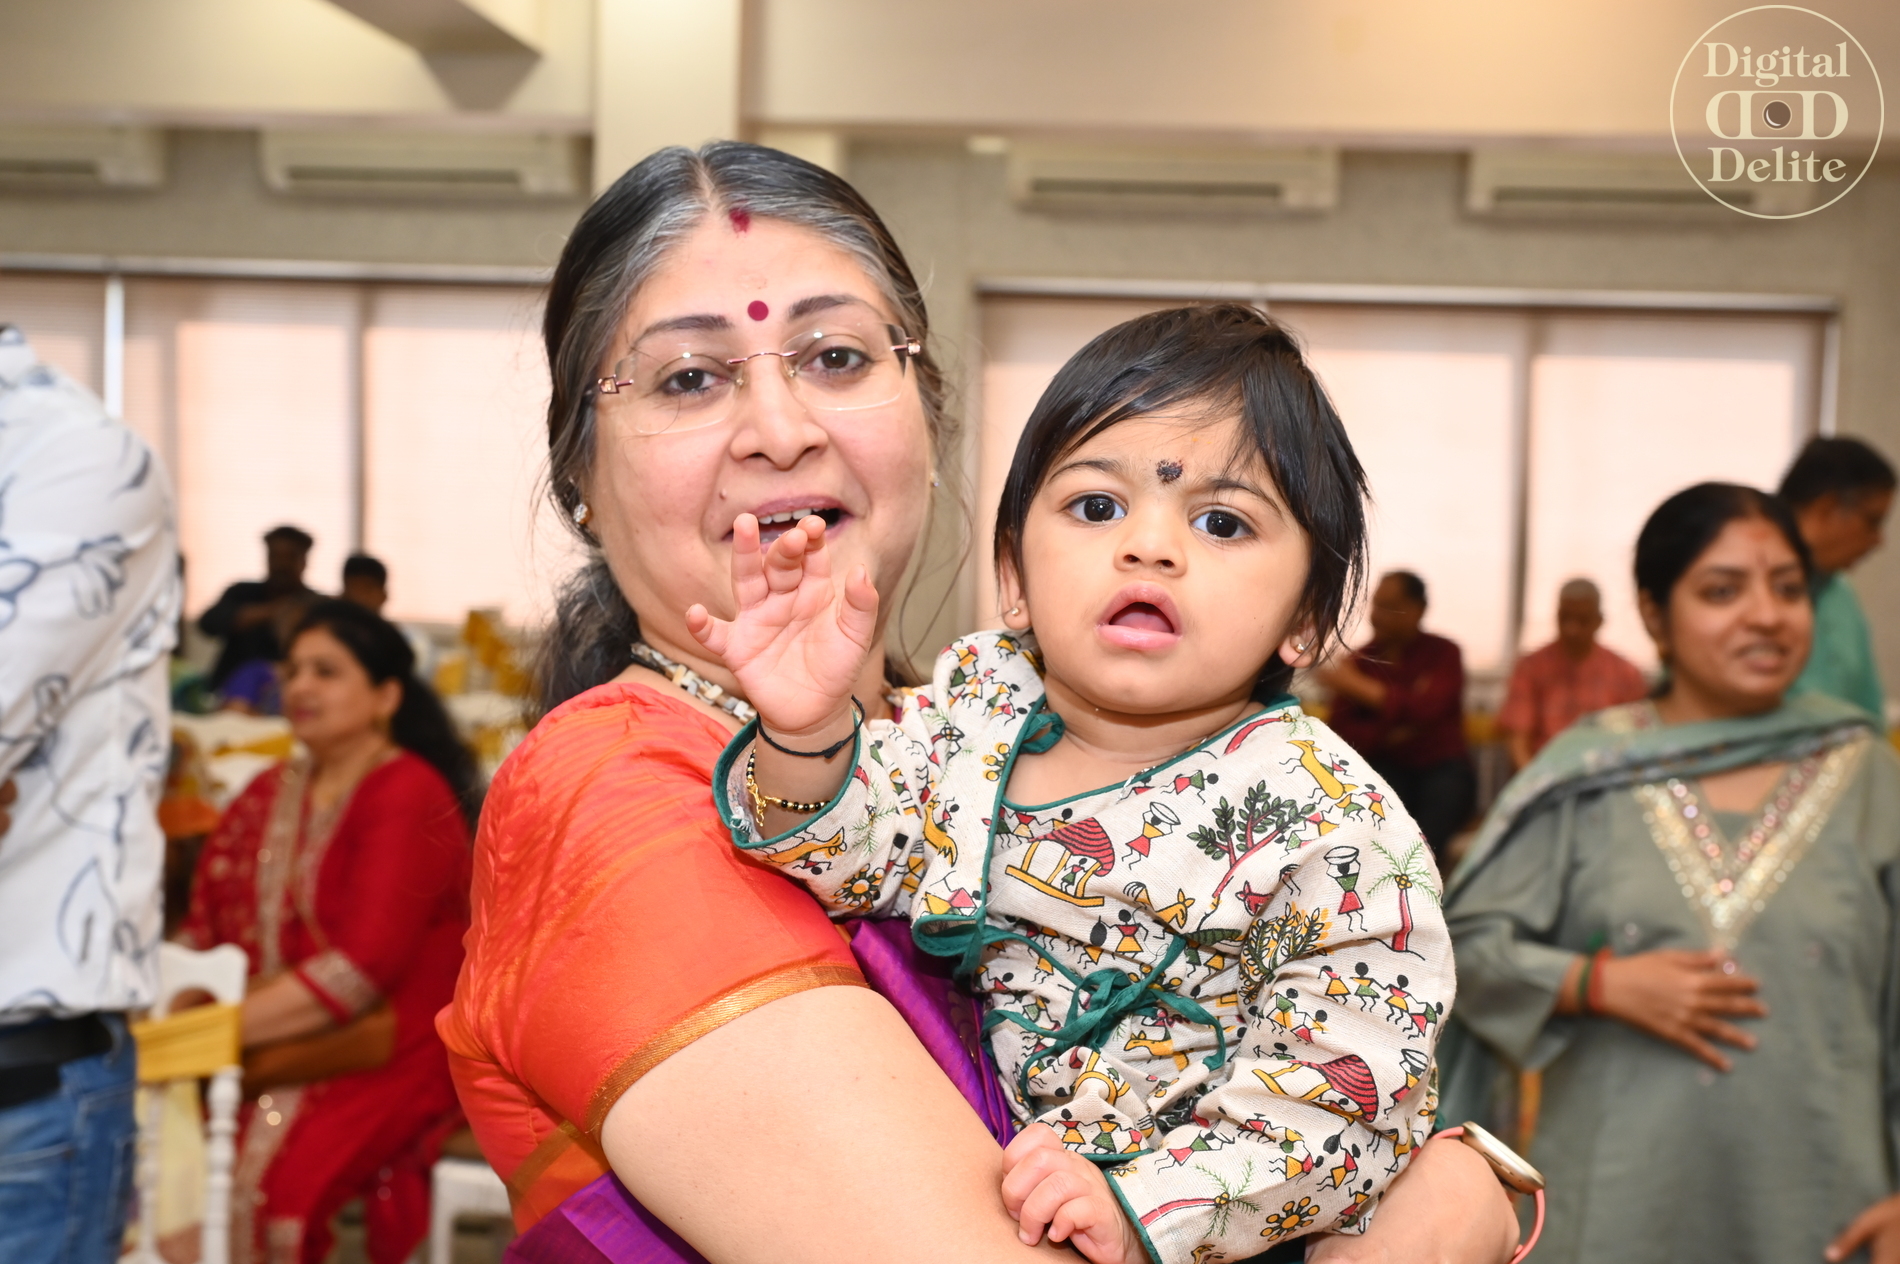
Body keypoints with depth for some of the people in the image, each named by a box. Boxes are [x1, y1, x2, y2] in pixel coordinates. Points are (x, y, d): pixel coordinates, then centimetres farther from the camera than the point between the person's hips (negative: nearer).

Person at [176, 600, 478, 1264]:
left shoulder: (409, 795, -7)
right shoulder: (268, 796, 15)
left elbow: (362, 966, -16)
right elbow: (203, 928, 13)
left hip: (380, 1056, -6)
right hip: (269, 1049, 6)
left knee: (257, 1177, -29)